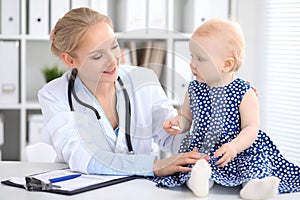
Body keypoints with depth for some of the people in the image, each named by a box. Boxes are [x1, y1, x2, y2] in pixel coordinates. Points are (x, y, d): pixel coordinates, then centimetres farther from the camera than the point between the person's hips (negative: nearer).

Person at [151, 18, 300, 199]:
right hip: (200, 150, 3)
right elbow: (186, 117, 18)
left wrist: (233, 146, -29)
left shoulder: (244, 93, -8)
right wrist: (178, 123, -7)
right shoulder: (194, 89, 7)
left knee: (257, 161, -29)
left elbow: (251, 128, -12)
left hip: (240, 152, -3)